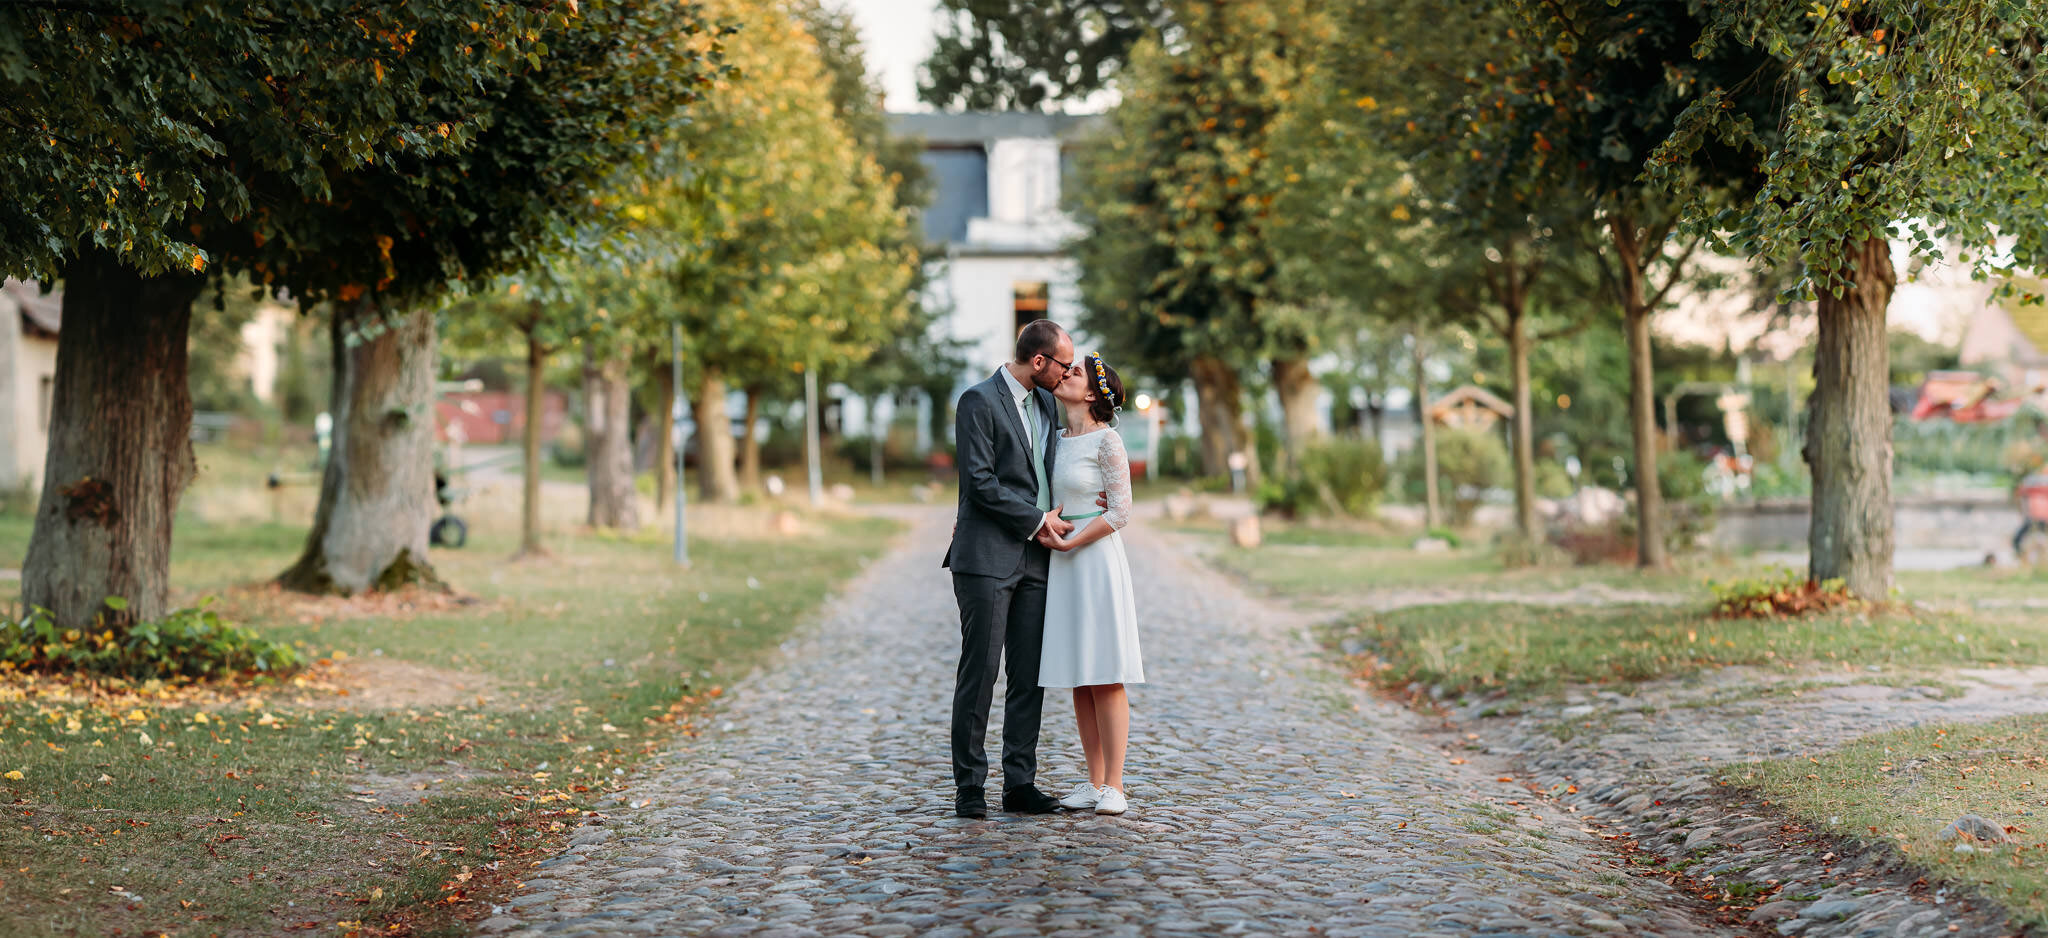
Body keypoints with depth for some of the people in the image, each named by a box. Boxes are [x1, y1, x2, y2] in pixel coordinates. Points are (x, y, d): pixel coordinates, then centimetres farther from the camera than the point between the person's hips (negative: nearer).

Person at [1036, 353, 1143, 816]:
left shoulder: (1106, 440, -8)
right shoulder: (1056, 440, 13)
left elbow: (1121, 511, -11)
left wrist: (1071, 543, -15)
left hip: (1096, 558, -7)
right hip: (1062, 567, 7)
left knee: (1105, 677, -5)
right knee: (1079, 681, 7)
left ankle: (1114, 787, -2)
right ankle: (1094, 782, 12)